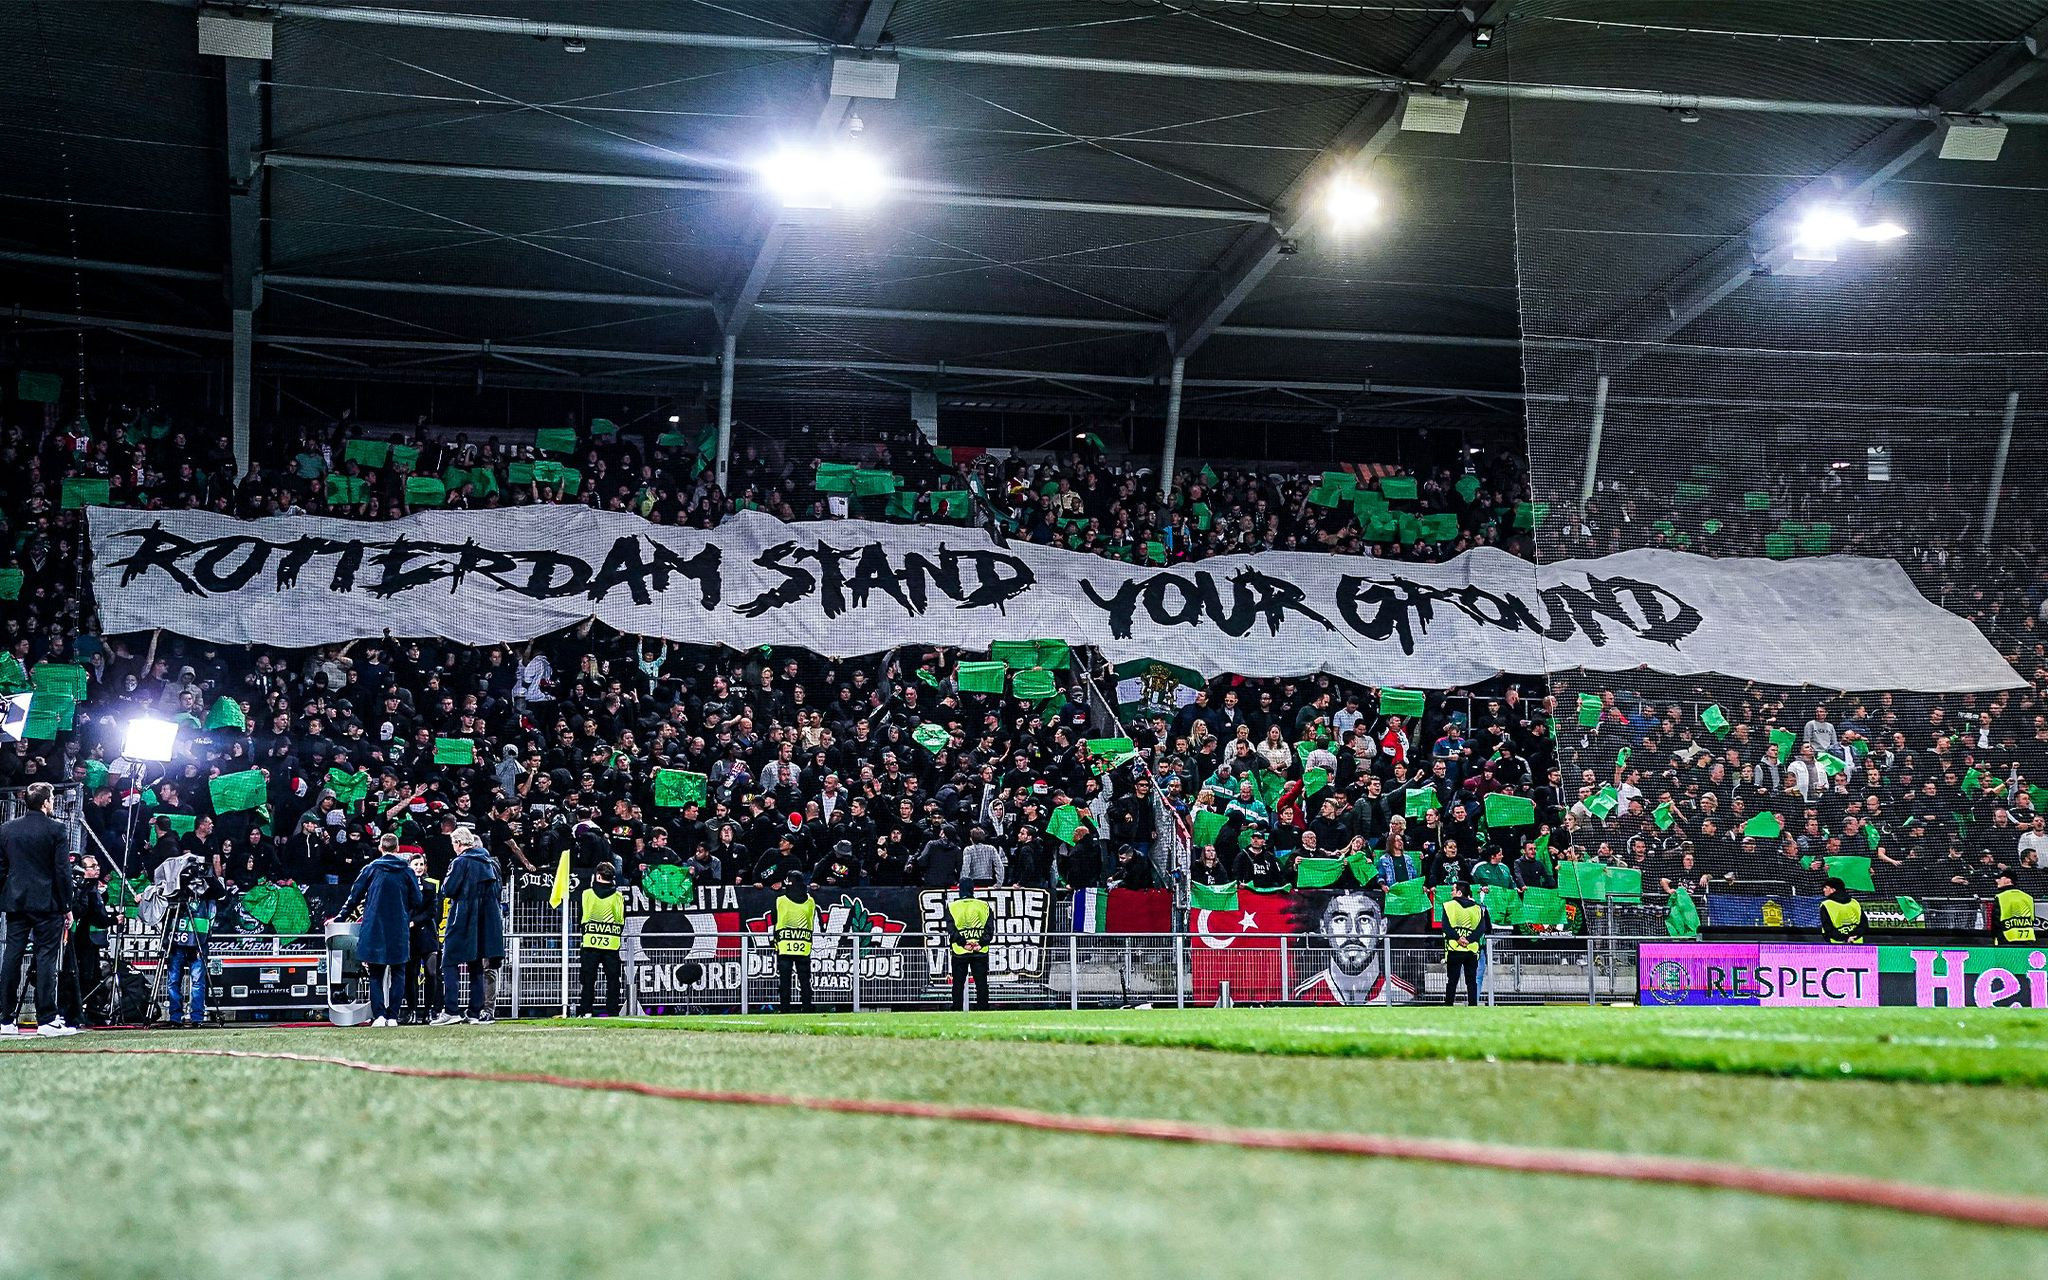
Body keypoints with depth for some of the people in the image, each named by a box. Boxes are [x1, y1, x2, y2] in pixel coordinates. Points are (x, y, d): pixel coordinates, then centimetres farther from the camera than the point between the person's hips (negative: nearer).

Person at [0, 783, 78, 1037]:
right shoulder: (55, 829, -7)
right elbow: (62, 871, -8)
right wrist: (67, 906, -2)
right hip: (46, 902, -4)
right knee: (46, 958, -3)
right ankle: (47, 1020, -5)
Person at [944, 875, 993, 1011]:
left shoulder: (952, 906, -1)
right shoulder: (984, 906, 3)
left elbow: (951, 930, -9)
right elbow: (989, 927, -4)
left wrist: (963, 943, -12)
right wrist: (981, 943, -11)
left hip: (960, 952, -1)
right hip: (981, 952, 1)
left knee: (958, 985, 8)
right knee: (981, 984, 6)